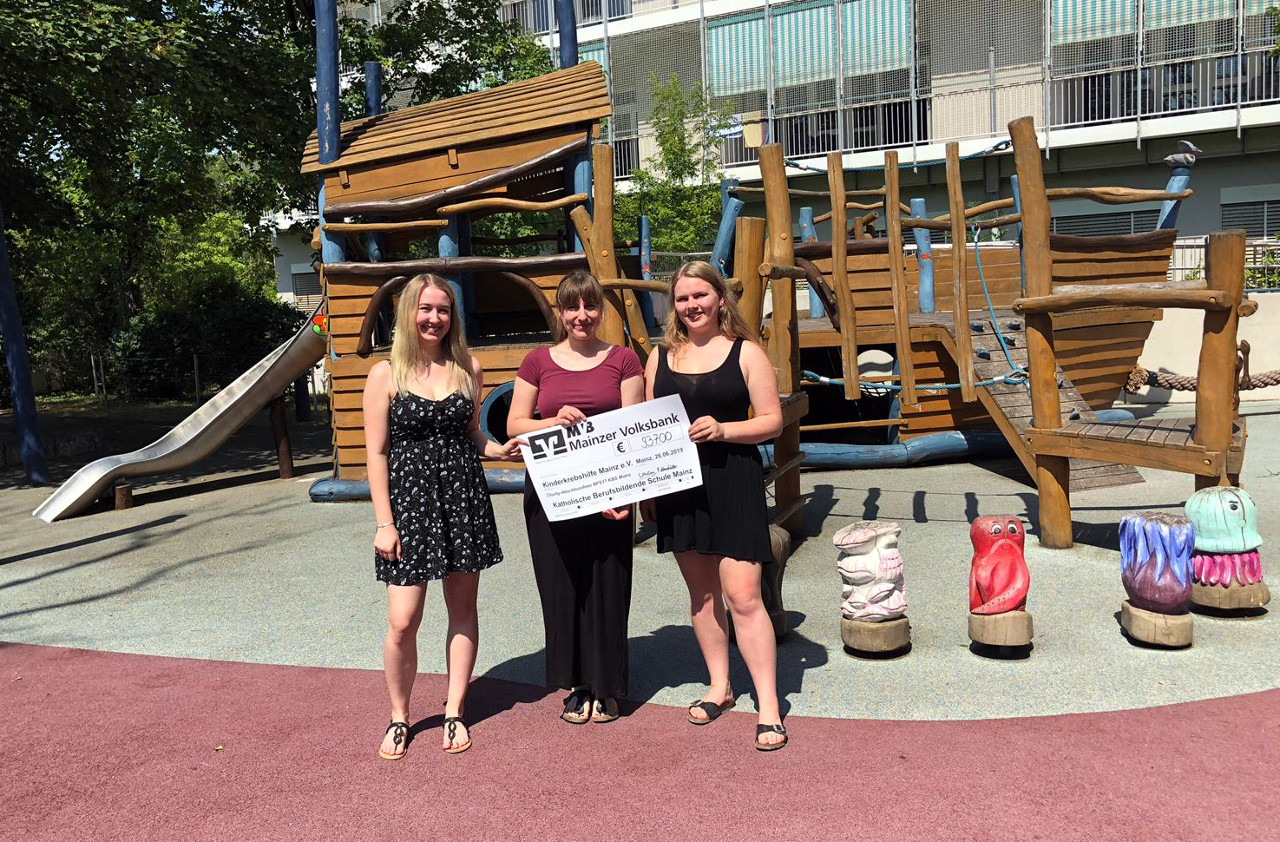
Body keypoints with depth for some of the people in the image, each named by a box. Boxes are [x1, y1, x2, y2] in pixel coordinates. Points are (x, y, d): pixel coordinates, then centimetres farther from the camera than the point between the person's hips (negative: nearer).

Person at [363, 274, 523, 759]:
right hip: (409, 500, -3)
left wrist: (500, 450, -4)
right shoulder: (386, 374, -2)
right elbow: (376, 453, -3)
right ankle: (399, 716, 20)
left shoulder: (468, 368, 7)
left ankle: (454, 711, 25)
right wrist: (383, 522, -8)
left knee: (463, 610, 9)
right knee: (402, 622, -4)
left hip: (463, 498, 3)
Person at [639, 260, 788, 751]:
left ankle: (769, 707, 2)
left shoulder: (746, 353, 0)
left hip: (733, 483, -4)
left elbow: (772, 421, -2)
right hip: (678, 486, 4)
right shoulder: (661, 358, 11)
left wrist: (722, 430, -17)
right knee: (701, 592, 14)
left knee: (743, 596, -7)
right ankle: (719, 687, 29)